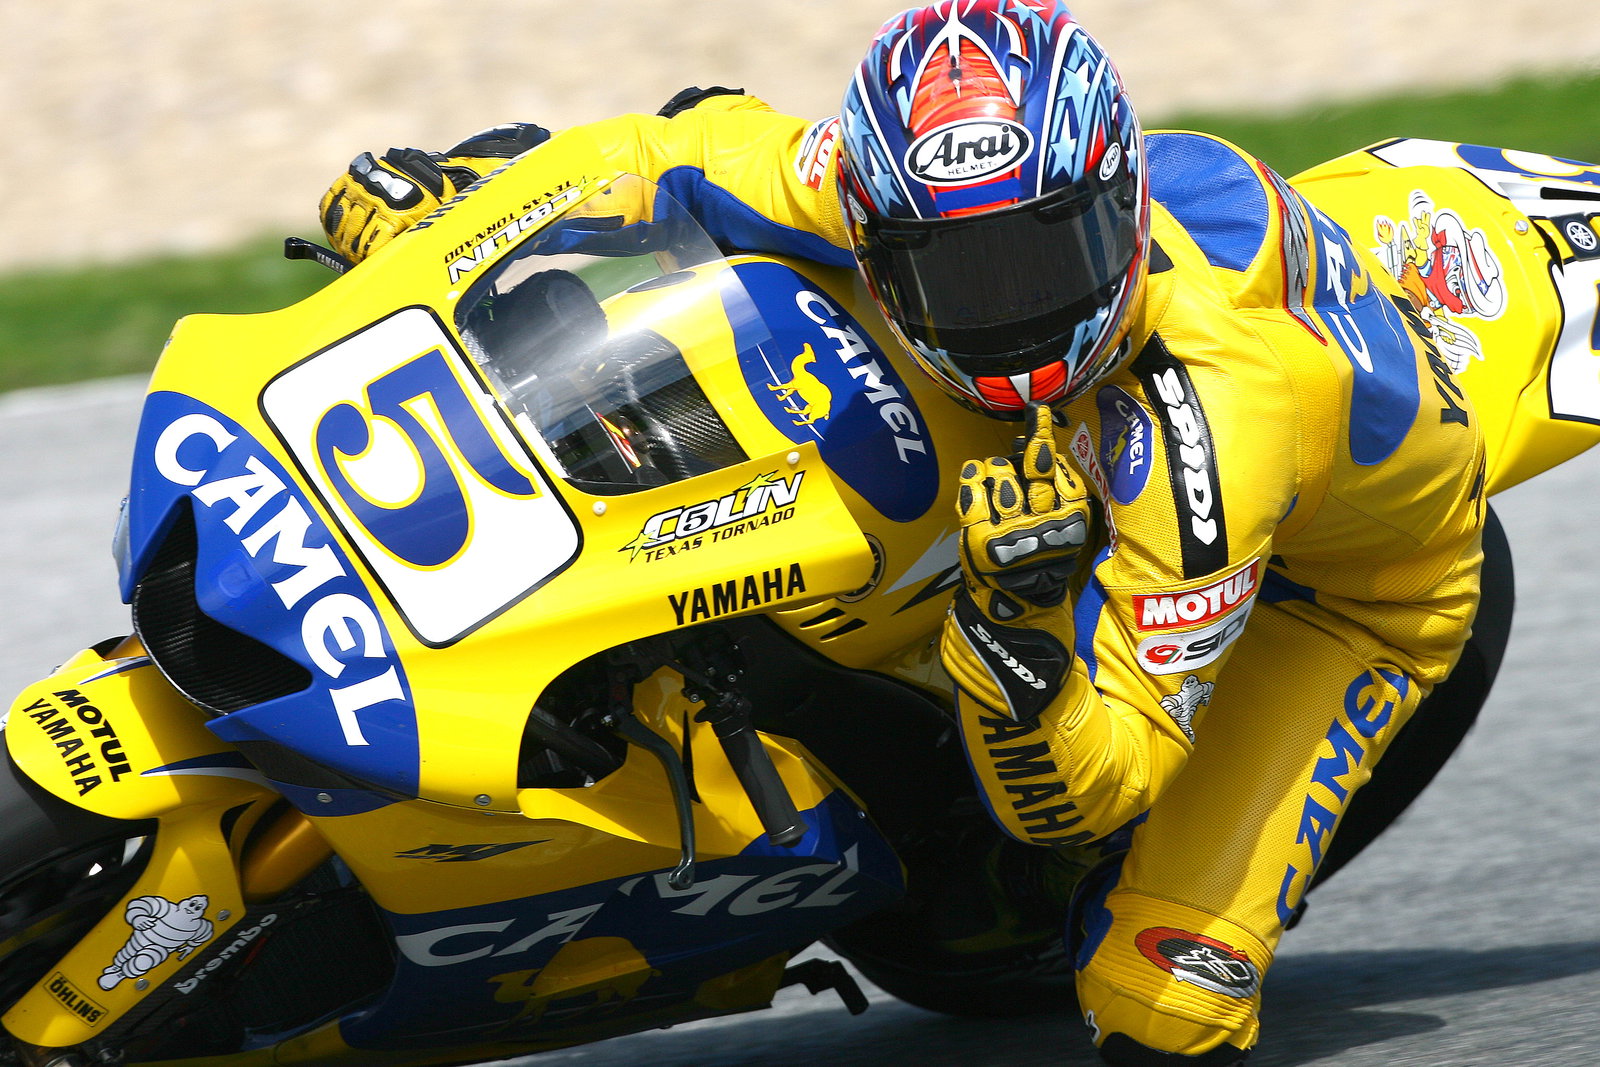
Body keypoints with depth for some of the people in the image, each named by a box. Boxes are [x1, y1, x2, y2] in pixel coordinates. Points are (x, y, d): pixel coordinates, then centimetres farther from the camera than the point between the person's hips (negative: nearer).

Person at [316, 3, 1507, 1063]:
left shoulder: (1215, 415, -47)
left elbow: (1074, 799, -41)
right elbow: (718, 145, -8)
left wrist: (1013, 628, -58)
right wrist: (455, 184, -14)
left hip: (1342, 581, -6)